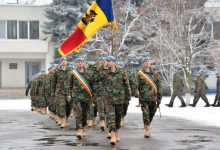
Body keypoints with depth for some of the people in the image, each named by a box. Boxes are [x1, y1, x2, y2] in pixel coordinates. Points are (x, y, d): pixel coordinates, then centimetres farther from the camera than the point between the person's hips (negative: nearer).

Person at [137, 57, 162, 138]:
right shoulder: (140, 74, 0)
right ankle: (147, 130, -9)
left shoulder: (155, 73, 9)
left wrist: (159, 97, 7)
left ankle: (147, 128, 28)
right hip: (144, 97, -3)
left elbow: (158, 85, 11)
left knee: (152, 113, 11)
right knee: (146, 114, -9)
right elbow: (137, 85, 3)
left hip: (153, 97, 3)